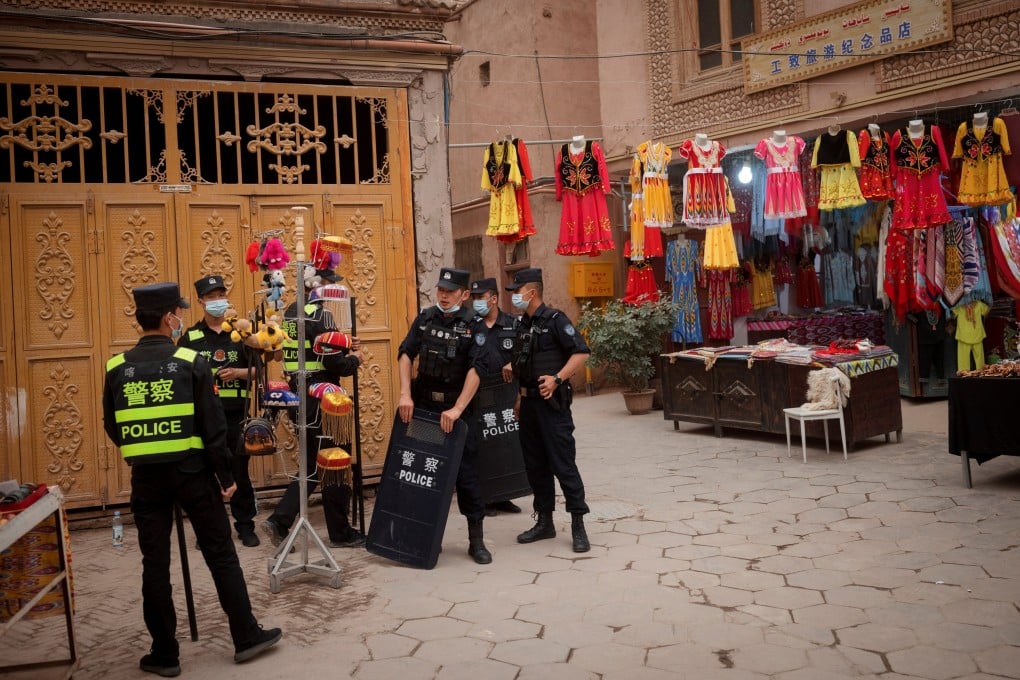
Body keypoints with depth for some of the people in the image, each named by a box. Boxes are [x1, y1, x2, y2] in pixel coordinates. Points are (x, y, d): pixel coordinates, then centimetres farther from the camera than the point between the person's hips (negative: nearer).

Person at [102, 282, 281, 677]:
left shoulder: (117, 369, 1)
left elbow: (112, 428, 9)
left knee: (155, 564, 9)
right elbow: (213, 426, -9)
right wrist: (225, 475, -2)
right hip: (191, 472, -2)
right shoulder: (191, 362, -8)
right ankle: (247, 637, 17)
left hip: (146, 477, 3)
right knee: (221, 555, 9)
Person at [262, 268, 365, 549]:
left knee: (313, 465, 18)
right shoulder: (321, 315, -15)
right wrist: (354, 359, 0)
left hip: (298, 396, 8)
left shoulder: (290, 313, 12)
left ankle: (279, 521, 8)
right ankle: (340, 532, 15)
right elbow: (334, 364, -19)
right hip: (320, 399, -8)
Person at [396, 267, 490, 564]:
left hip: (456, 406, -4)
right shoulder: (425, 319, 6)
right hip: (422, 403, 4)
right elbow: (406, 354, 3)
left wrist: (457, 409, -22)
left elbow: (476, 370, -15)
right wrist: (405, 394, -10)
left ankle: (476, 540, 6)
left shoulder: (473, 324, -7)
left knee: (465, 471, -3)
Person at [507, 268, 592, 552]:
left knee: (563, 464, -6)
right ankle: (544, 522, 23)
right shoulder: (522, 325, 14)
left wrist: (557, 378, -25)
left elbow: (581, 352, -17)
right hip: (529, 403, 8)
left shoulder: (554, 320, -10)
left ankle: (578, 526, 2)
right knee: (535, 464, 12)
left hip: (551, 403, -8)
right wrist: (520, 397, 17)